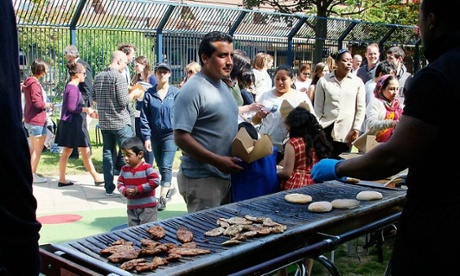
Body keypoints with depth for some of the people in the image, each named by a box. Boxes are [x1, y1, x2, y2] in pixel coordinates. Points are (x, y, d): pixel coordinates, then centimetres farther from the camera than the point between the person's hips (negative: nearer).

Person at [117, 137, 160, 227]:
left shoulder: (146, 168, -14)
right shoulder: (124, 169, 3)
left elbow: (155, 181, -21)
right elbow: (119, 183, 8)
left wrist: (138, 189, -19)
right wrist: (125, 191, -15)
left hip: (148, 207, -5)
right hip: (131, 208, 5)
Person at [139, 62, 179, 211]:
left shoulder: (176, 93, -3)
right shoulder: (149, 94, 2)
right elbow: (144, 117, 2)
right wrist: (146, 137, -4)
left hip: (171, 134, -3)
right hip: (155, 135, 3)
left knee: (166, 165, -9)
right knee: (160, 166, 14)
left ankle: (162, 197, -4)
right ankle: (169, 187, 36)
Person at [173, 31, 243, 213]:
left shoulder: (222, 86, 12)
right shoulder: (193, 90, -16)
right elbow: (181, 138, -21)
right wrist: (218, 161, -22)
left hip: (225, 176, 9)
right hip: (201, 180, -9)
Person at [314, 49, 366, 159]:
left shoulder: (358, 82, 5)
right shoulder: (323, 81, 4)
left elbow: (361, 108, 6)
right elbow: (318, 108, 5)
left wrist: (356, 129, -2)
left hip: (346, 133, 0)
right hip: (326, 130, 0)